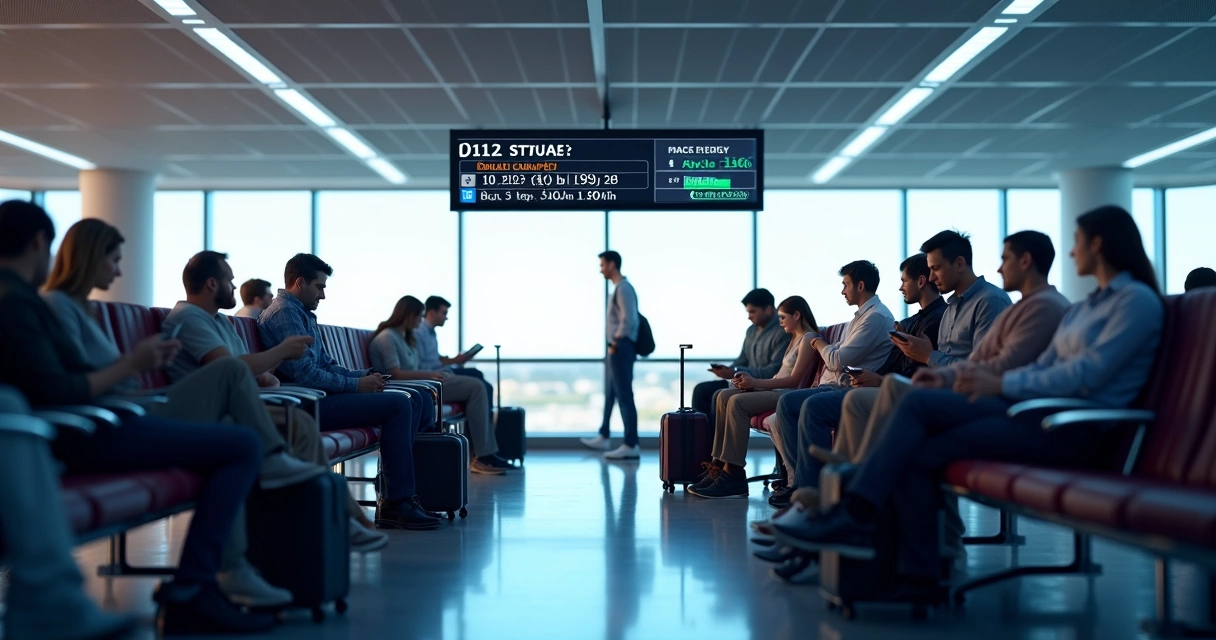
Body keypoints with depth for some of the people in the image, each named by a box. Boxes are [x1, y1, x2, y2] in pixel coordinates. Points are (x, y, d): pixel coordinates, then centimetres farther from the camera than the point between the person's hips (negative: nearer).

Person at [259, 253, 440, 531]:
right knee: (398, 405, -23)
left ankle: (391, 494, -2)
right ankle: (396, 503, -21)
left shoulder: (304, 314, 24)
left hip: (322, 396, 11)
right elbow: (305, 374, -20)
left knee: (418, 400, 6)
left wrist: (364, 376, 5)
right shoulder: (284, 313, -10)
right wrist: (356, 385, -13)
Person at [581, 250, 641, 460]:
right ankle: (603, 437, 31)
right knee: (610, 394, 19)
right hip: (616, 348, 11)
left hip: (621, 348, -11)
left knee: (624, 396, -9)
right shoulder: (618, 288, 17)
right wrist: (613, 344, 14)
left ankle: (631, 446, -8)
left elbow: (628, 320, -23)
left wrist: (616, 343, -15)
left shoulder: (624, 288, -15)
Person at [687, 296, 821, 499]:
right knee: (724, 396, -7)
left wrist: (756, 383, -17)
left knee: (738, 403, -27)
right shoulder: (795, 339, 24)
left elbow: (795, 379, -16)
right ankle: (720, 464, -14)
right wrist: (751, 380, 0)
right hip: (777, 390, 10)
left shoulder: (808, 339, -6)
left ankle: (732, 473, -30)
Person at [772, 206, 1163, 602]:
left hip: (1077, 424, -8)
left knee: (920, 453, -18)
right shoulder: (1084, 308, 24)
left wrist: (1002, 384, -15)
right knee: (920, 402, -15)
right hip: (1039, 408, 8)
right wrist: (990, 379, -1)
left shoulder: (1138, 301, -5)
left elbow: (1088, 374, -16)